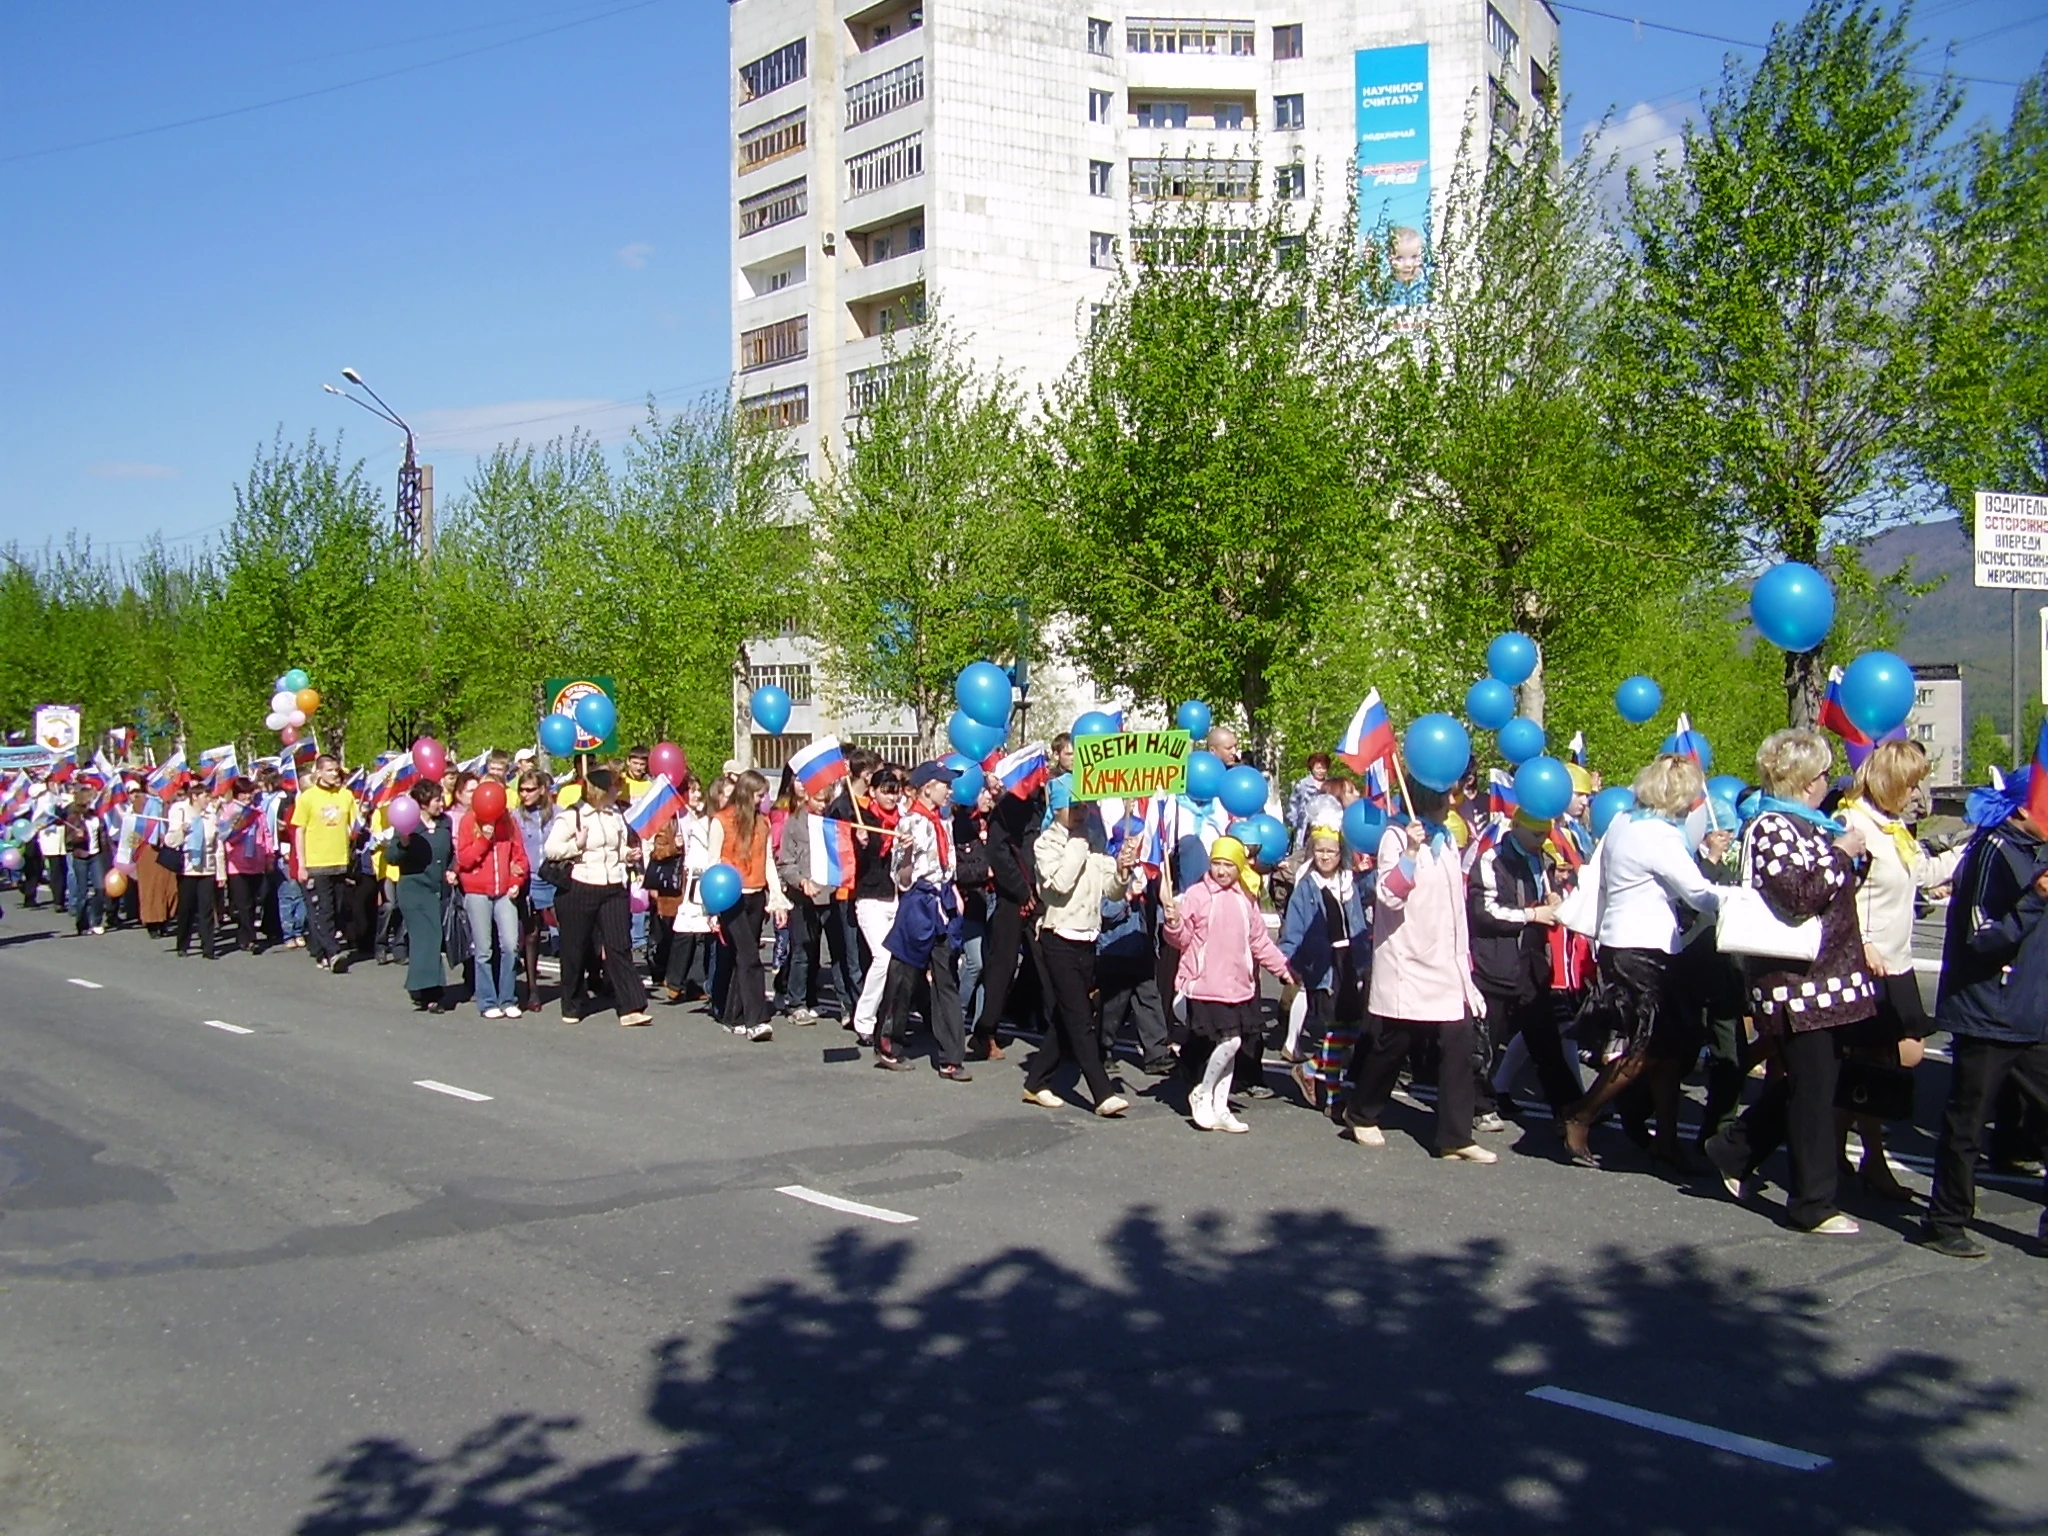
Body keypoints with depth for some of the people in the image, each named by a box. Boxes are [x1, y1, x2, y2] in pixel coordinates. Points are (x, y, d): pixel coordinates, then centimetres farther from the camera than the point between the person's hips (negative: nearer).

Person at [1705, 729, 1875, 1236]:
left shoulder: (1803, 824, 17)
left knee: (1803, 1084, 16)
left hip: (1824, 976, 10)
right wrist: (1840, 853, -14)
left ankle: (1734, 1151, 30)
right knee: (1813, 1091, -3)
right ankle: (1813, 1204, 6)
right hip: (1797, 980, -10)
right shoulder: (1770, 827, -14)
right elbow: (1801, 893, -26)